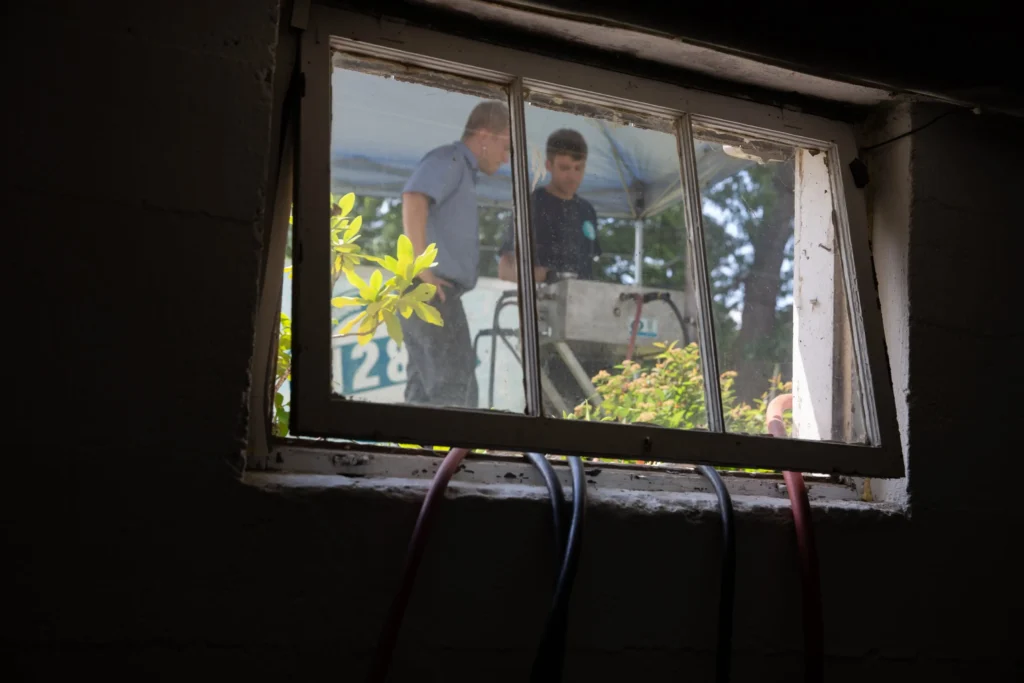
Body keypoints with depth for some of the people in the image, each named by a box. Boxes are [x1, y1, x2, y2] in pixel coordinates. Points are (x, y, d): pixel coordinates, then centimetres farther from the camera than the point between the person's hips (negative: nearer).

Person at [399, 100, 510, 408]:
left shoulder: (462, 170, 24)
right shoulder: (448, 159, -6)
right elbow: (413, 199, -25)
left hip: (433, 292, 10)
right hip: (432, 292, -10)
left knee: (425, 390, 9)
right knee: (455, 392, -13)